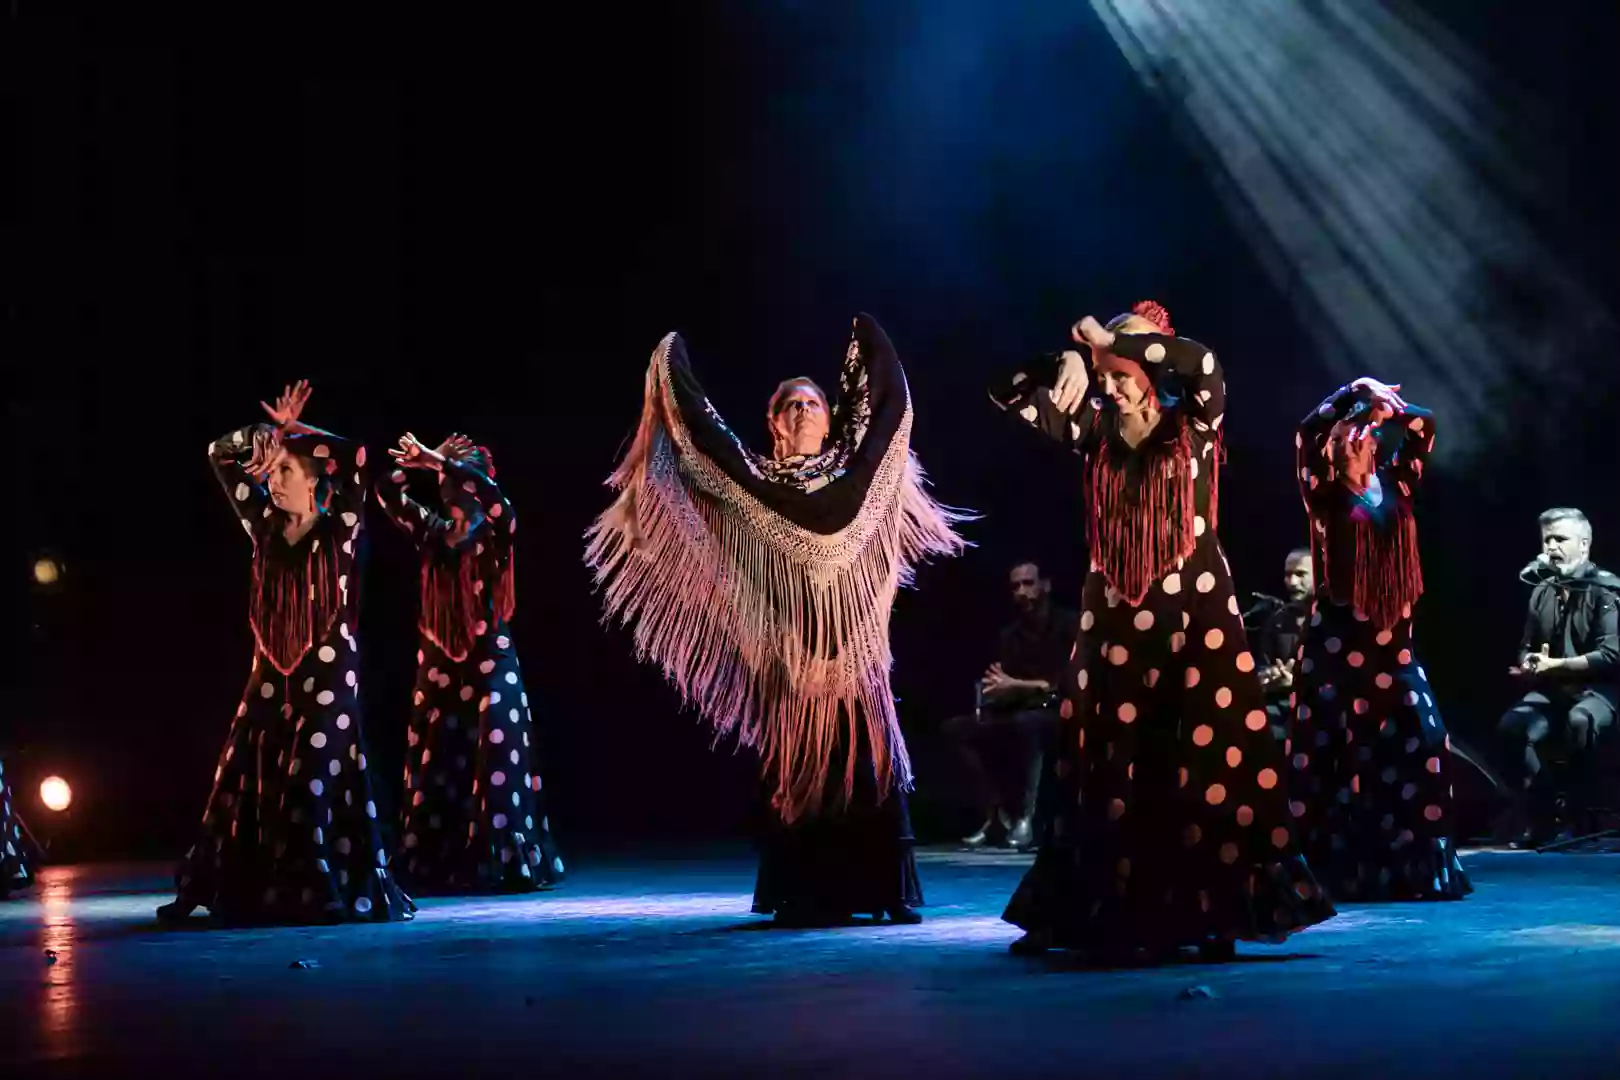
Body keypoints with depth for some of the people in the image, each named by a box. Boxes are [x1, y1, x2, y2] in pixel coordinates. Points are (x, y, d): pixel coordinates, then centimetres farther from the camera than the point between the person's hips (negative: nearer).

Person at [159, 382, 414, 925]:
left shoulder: (341, 530, -4)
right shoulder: (267, 529, 9)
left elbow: (358, 459, -18)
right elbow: (221, 456, 14)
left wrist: (296, 431, -8)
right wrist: (271, 431, -1)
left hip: (327, 676, -5)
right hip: (271, 677, 5)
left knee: (315, 788, -10)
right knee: (248, 785, 4)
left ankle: (333, 893, -8)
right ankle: (239, 891, 10)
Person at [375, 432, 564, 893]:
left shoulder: (495, 533, -3)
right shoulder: (431, 531, 10)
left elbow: (490, 492, -23)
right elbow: (388, 495, 8)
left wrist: (438, 461, -24)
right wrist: (416, 462, -3)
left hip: (489, 663, -5)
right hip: (438, 665, 5)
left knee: (496, 763, -10)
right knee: (436, 766, 3)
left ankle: (510, 864, -8)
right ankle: (439, 866, 8)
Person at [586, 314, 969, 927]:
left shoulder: (853, 467, 8)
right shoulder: (756, 478, 5)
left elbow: (888, 406, 12)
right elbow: (704, 431, 2)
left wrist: (870, 342, 15)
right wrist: (674, 369, 4)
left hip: (855, 648, 1)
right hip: (792, 651, -1)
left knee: (872, 766, -1)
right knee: (800, 771, 2)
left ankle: (885, 892, 3)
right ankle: (806, 897, 6)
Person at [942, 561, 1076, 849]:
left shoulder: (1069, 625, -6)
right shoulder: (1010, 634, 12)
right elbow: (1003, 690, 8)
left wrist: (1017, 686, -18)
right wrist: (993, 693, -17)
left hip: (1061, 716, -6)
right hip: (1018, 716, 7)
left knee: (1025, 722, -39)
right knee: (956, 728, -11)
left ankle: (1025, 814, -29)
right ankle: (997, 812, -17)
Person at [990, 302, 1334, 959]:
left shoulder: (1193, 425, -2)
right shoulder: (1096, 428, 7)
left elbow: (1203, 365, -22)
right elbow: (1010, 396, 4)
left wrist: (1113, 341, -16)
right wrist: (1068, 362, -13)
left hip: (1195, 614, -3)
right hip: (1116, 619, 3)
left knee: (1212, 767, -7)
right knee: (1105, 769, 6)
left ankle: (1214, 914, -4)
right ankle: (1097, 914, 14)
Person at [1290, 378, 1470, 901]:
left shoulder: (1392, 486, 12)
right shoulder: (1328, 496, 1)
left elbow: (1424, 429, 15)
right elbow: (1307, 433, -10)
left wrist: (1387, 404, 7)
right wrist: (1352, 394, -2)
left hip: (1391, 640, 4)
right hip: (1339, 637, -4)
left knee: (1418, 743, -3)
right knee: (1338, 749, -4)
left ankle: (1413, 867, 3)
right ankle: (1342, 868, -1)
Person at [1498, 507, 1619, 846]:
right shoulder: (1543, 592, 9)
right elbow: (1527, 649, 20)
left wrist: (1555, 665, -19)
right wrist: (1528, 665, -5)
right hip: (1553, 690, 5)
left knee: (1579, 720, -40)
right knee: (1512, 726, -26)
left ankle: (1583, 815, -22)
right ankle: (1539, 815, -13)